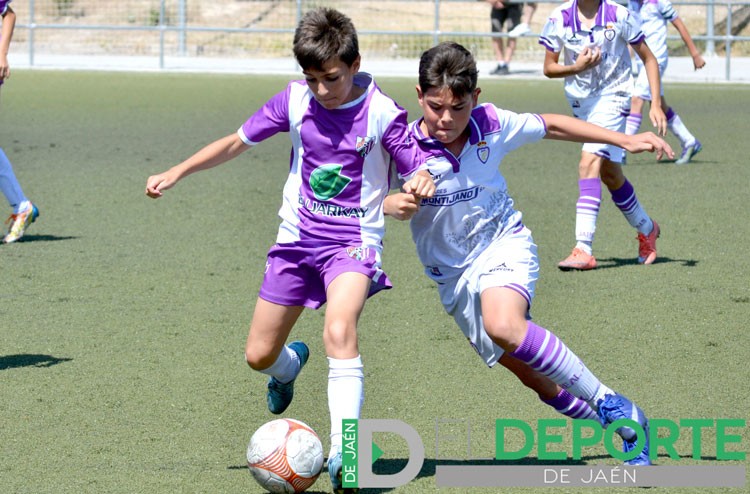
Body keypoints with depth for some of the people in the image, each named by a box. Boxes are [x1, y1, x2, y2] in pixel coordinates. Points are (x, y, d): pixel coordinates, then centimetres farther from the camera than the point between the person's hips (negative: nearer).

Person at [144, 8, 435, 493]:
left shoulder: (382, 112, -14)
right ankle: (290, 364, 50)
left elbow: (419, 171, -13)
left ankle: (343, 452, -35)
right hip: (298, 236, 4)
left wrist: (422, 182, -38)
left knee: (339, 329, -33)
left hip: (354, 240, -4)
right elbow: (238, 141, 8)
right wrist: (177, 172, 6)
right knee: (259, 356, 9)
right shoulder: (296, 100, -4)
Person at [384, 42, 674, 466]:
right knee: (530, 372, 4)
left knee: (504, 326, -34)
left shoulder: (492, 126, -11)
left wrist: (624, 140, 7)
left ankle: (610, 405, -26)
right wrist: (391, 205, -36)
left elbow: (551, 126, 5)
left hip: (504, 243, -2)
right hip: (452, 271, 2)